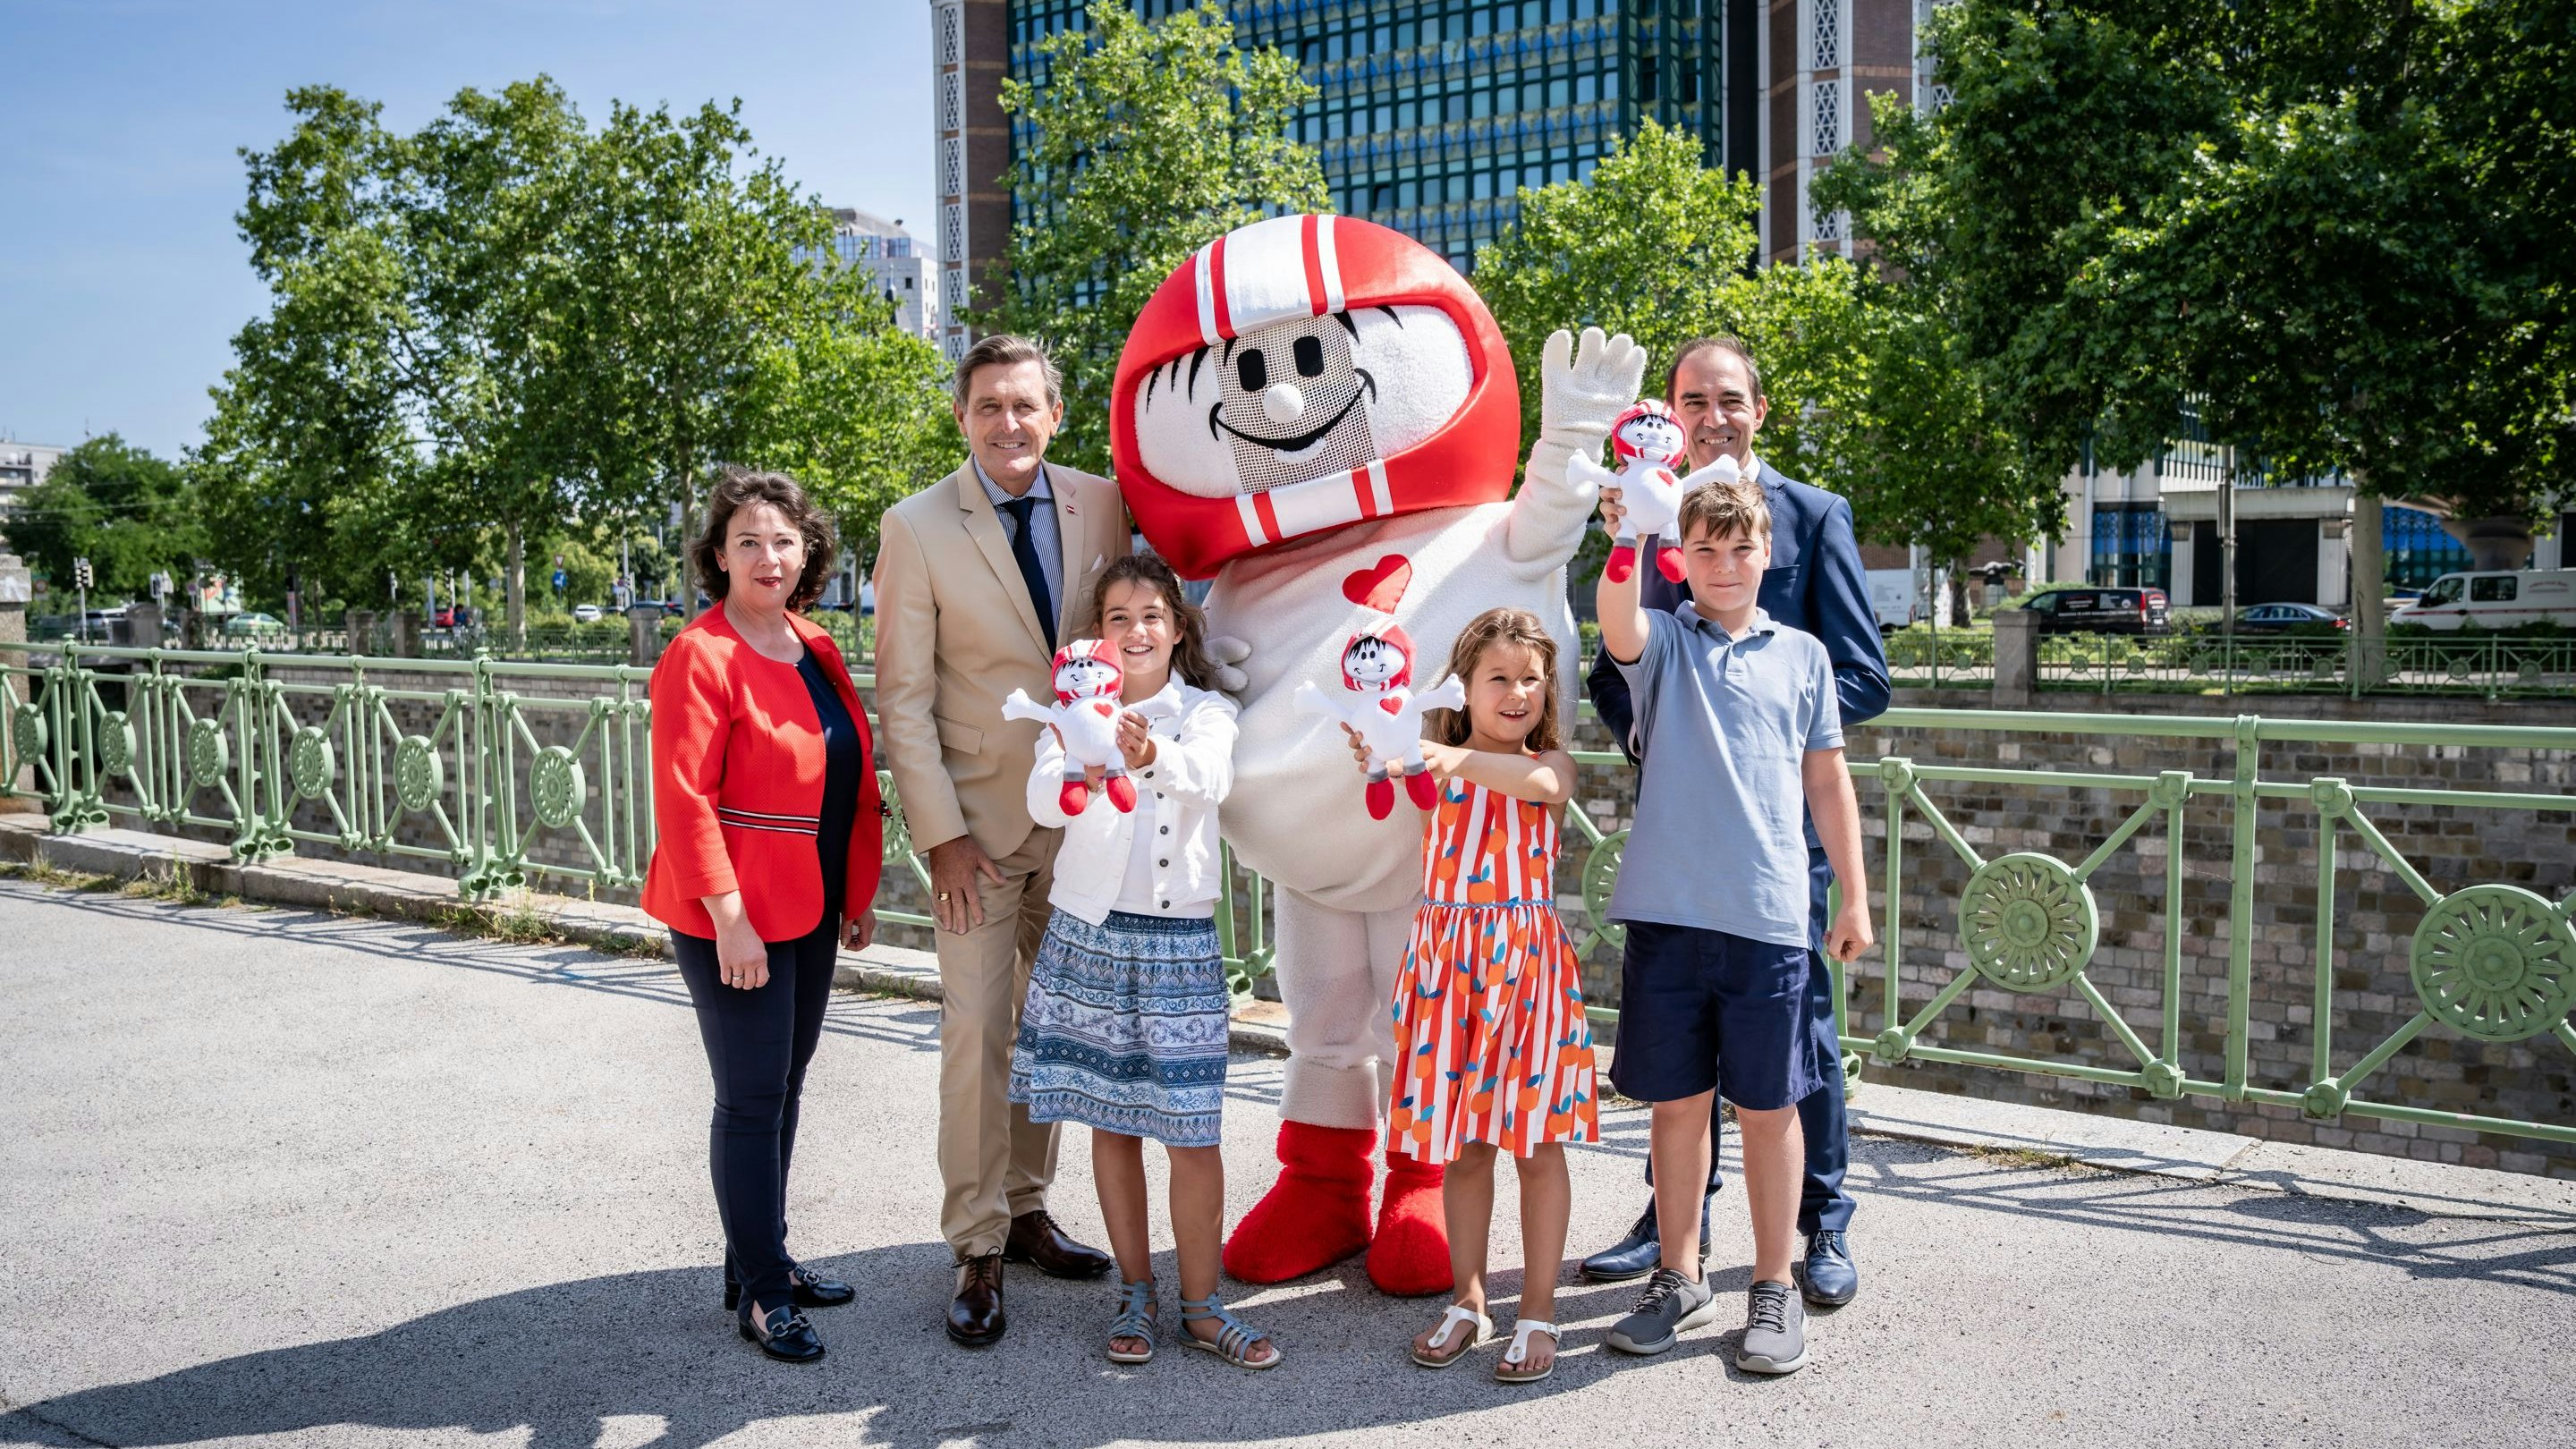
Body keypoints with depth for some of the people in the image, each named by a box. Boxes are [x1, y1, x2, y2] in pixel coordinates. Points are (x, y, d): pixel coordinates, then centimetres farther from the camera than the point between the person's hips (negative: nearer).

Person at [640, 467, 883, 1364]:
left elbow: (852, 777, 14)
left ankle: (762, 1262, 31)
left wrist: (858, 895, 13)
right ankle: (760, 1293, 13)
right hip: (733, 921, -8)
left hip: (810, 914, 8)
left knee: (783, 1089, 16)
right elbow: (683, 800, -19)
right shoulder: (700, 657, -14)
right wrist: (729, 918, -21)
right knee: (751, 1098, 0)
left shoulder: (817, 650, 9)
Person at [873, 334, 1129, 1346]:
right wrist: (940, 834, -12)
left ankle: (1026, 1209, 29)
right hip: (980, 822, -3)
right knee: (977, 1033, -2)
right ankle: (978, 1253, 11)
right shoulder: (917, 527, -8)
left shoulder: (1102, 504, 0)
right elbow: (903, 698, -8)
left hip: (1084, 811, 4)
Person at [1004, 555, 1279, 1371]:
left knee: (1191, 1129, -1)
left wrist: (1150, 757, -45)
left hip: (1179, 938, -1)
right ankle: (1135, 1292, 25)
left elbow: (1207, 780, -22)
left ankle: (1201, 1305, 14)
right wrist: (1085, 768, -39)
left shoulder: (1205, 713, 1)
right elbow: (1043, 804, -15)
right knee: (1111, 1123, 10)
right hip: (1089, 934, 1)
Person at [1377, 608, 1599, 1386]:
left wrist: (1455, 758, -36)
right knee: (1461, 1145, 11)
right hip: (1447, 959, 2)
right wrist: (1382, 758, -36)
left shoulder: (1552, 763, 2)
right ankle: (1468, 1301, 27)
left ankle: (1538, 1313, 16)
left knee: (1538, 1140, 4)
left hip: (1528, 962, -1)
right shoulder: (1437, 764, 7)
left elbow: (1540, 782, -21)